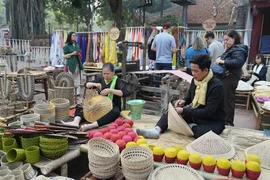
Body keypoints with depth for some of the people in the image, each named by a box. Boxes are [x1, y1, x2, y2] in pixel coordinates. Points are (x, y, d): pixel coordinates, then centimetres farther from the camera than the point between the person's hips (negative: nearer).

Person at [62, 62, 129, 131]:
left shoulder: (118, 81, -6)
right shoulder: (101, 80, 11)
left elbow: (125, 93, -22)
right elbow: (86, 85, 11)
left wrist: (110, 90, -29)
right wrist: (94, 84, -11)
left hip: (113, 107, -5)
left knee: (116, 112, -41)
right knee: (80, 106, -8)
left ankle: (92, 125, -53)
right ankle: (75, 122, -35)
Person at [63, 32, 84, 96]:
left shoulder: (77, 45, 13)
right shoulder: (67, 46, -4)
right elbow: (65, 56, -5)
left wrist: (79, 54, -1)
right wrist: (72, 54, -16)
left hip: (77, 63, 6)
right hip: (71, 64, -6)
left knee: (77, 79, 8)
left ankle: (77, 92, 15)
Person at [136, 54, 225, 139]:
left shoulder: (216, 86, -23)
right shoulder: (195, 80, -4)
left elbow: (208, 112, -27)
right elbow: (190, 97, 16)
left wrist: (184, 111, -27)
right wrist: (184, 101, -8)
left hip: (213, 121, -7)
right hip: (195, 114, 7)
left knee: (200, 132, -39)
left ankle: (191, 127, -7)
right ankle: (156, 130, -20)